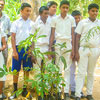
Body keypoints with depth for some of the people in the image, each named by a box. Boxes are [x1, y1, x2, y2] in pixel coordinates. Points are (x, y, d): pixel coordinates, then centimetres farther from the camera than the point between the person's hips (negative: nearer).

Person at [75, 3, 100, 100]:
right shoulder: (82, 22, 2)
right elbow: (77, 37, 1)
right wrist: (76, 52, -6)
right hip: (83, 49, -2)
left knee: (91, 73, 10)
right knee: (81, 73, -5)